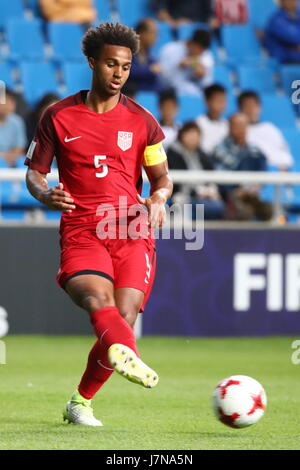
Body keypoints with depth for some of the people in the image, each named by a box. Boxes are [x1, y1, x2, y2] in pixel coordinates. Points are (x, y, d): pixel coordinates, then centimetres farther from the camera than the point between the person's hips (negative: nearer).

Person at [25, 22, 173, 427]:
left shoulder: (141, 121, 12)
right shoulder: (59, 116, 9)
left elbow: (162, 178, 16)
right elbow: (34, 172, 14)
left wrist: (157, 199, -8)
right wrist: (45, 195, -10)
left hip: (132, 233, 2)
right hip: (81, 233, -2)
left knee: (123, 316, -12)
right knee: (99, 301, -31)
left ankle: (81, 403, 8)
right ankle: (126, 353, -62)